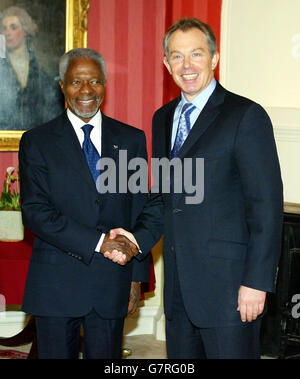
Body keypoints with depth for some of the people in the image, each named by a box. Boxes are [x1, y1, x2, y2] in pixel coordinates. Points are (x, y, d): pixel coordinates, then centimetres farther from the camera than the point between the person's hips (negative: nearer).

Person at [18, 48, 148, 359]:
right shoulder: (37, 141, 1)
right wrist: (97, 242, -17)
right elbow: (35, 211, -8)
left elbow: (139, 211, 9)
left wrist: (137, 277, 4)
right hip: (56, 284, -1)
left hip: (112, 283, 2)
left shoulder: (131, 139, 9)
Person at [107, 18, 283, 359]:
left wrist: (257, 281, -15)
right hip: (178, 285, 7)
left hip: (228, 284, -6)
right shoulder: (163, 118, 14)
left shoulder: (247, 116, -8)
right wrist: (139, 236, 4)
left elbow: (267, 204, -11)